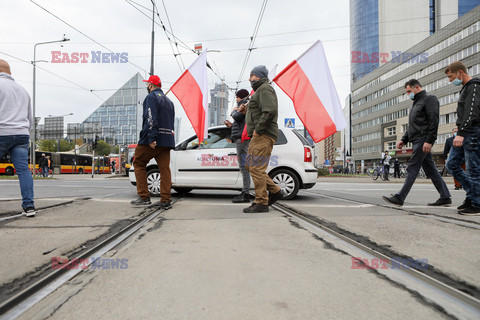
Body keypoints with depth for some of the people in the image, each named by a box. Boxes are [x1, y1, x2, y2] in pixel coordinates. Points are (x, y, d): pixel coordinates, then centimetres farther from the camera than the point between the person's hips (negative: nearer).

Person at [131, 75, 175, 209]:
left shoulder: (151, 97, -4)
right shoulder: (169, 101, 22)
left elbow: (151, 119, -17)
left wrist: (151, 138, -23)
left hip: (152, 141, -7)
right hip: (167, 140, 7)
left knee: (138, 164, 8)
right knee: (165, 169, 4)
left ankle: (144, 197, 5)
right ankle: (166, 200, 2)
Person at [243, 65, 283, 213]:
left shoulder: (265, 89, -7)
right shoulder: (260, 90, 27)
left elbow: (269, 111, -23)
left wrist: (258, 129, -19)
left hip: (263, 136, -11)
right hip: (258, 136, 11)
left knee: (257, 168, -11)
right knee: (250, 166, 12)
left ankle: (261, 202, -4)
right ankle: (275, 191, 16)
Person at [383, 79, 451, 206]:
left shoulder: (429, 99, -4)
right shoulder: (416, 102, 25)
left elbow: (434, 121, -14)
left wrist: (429, 141, -21)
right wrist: (404, 140, 17)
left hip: (423, 141, -10)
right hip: (417, 141, 10)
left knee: (412, 169, -11)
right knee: (431, 170, 10)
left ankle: (399, 197, -11)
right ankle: (445, 197, 16)